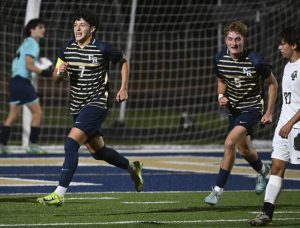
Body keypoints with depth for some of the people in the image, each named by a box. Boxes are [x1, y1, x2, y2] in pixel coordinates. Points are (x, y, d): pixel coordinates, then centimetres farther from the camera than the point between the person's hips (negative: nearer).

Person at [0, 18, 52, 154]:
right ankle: (32, 145, -3)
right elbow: (29, 65, -18)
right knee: (37, 112, -2)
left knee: (13, 115, 11)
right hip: (22, 81, -9)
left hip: (15, 81, 9)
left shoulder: (26, 43, 20)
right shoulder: (32, 44, -8)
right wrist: (43, 72, -17)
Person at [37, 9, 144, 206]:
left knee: (71, 143, -22)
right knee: (97, 151, 17)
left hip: (97, 104, -7)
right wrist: (60, 72, -14)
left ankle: (59, 194, -24)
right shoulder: (67, 49, 3)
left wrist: (124, 88, 2)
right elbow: (56, 78, 10)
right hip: (77, 107, 7)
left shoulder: (103, 49, -10)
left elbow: (123, 61, 8)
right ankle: (132, 167, 44)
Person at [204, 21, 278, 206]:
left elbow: (273, 84, -6)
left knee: (230, 143, -23)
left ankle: (218, 189, -15)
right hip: (234, 108, 6)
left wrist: (269, 113, -6)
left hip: (252, 107, -6)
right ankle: (263, 170, 52)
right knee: (244, 150, 18)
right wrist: (221, 96, -7)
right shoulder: (220, 59, -7)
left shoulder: (255, 61, -21)